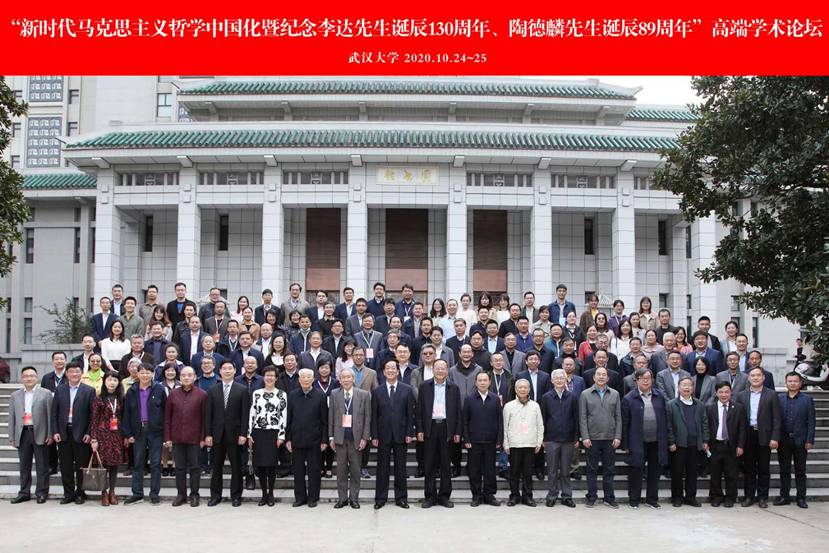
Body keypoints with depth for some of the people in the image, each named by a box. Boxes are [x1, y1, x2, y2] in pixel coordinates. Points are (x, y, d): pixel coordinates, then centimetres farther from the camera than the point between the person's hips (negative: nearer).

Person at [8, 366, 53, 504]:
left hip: (40, 434, -3)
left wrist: (50, 434, -7)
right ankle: (24, 493, 18)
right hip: (22, 434, 3)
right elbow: (12, 418, 10)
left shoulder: (46, 393, 2)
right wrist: (12, 437, 4)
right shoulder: (15, 395, 11)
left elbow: (50, 415, -2)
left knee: (42, 466, 3)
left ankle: (41, 493, 10)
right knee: (24, 466, 10)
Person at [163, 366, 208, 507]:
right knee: (179, 467, 9)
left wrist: (203, 437, -5)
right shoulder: (173, 394, 5)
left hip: (194, 438, -2)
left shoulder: (201, 395, -2)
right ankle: (181, 494, 18)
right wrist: (167, 437, 1)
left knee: (194, 467, 4)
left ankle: (194, 495, 13)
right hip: (177, 437, 2)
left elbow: (204, 418, -1)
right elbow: (167, 417, 6)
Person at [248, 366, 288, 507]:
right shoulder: (256, 393, 8)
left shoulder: (282, 394, 1)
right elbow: (252, 414, 8)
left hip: (273, 433, -2)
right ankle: (264, 494, 16)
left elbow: (284, 416, -1)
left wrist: (281, 436, -7)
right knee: (259, 465, 3)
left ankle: (271, 494, 13)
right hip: (258, 433, 2)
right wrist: (249, 435, 4)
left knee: (271, 464, -1)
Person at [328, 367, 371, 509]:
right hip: (340, 437, 1)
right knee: (341, 469, 6)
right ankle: (342, 498, 15)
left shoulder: (364, 394, 1)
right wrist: (331, 437, 2)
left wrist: (365, 437, -6)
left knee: (355, 469, 6)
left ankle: (354, 498, 15)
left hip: (356, 437, -1)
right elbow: (331, 417, 5)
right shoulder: (334, 394, 4)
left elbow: (367, 417, 0)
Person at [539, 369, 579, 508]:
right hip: (551, 439, 0)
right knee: (552, 470, 5)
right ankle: (552, 496, 13)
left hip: (568, 439, 0)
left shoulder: (572, 397, 4)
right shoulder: (546, 397, 3)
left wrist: (576, 438, 1)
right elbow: (543, 419, 4)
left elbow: (576, 418, 5)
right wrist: (542, 438, 1)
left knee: (565, 471, 7)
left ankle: (567, 496, 15)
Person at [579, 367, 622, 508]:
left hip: (610, 438, 2)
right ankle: (591, 497, 13)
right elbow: (582, 418, 0)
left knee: (609, 469, 7)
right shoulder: (585, 394, 2)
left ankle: (609, 497, 15)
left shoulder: (614, 394, 8)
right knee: (592, 469, 5)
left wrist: (618, 437, -1)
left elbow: (618, 417, 6)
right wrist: (585, 437, -8)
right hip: (592, 438, -1)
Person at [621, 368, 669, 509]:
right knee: (635, 471, 3)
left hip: (656, 442, 3)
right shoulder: (629, 399, -3)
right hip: (637, 443, -3)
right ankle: (634, 499, 15)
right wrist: (625, 444, -5)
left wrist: (665, 440, 7)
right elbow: (624, 423, -3)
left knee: (655, 471, 10)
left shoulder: (659, 396, 8)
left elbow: (665, 419, 11)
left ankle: (652, 499, 23)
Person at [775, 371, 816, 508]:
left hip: (800, 441, -1)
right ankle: (784, 496, 15)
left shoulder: (807, 400, 2)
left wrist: (809, 441, -7)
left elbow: (811, 421, -1)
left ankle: (801, 498, 13)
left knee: (800, 471, 6)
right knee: (784, 470, 8)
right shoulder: (779, 398, 4)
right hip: (783, 440, 1)